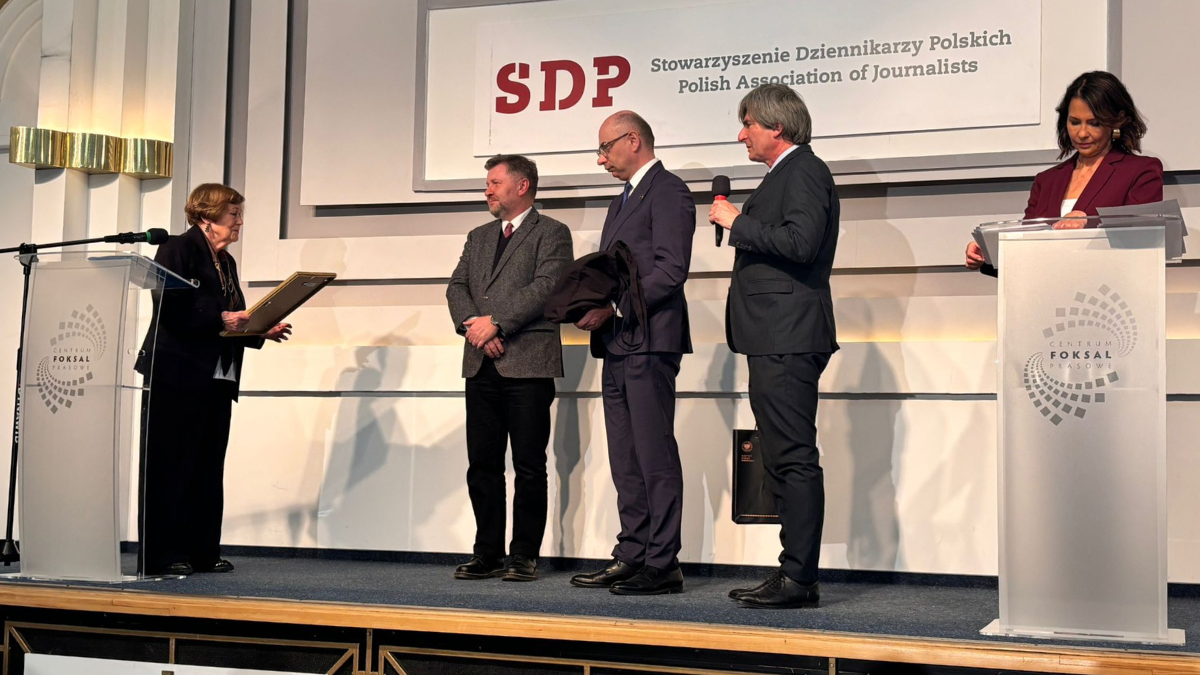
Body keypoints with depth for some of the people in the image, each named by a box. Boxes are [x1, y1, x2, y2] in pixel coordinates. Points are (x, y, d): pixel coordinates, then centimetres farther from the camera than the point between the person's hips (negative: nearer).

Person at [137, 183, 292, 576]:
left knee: (208, 467, 8)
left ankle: (202, 553, 13)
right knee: (172, 466, -4)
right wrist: (221, 319, -23)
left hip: (218, 380, 8)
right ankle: (164, 555, 0)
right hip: (178, 377, -8)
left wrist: (262, 331, 7)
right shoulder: (177, 250, -5)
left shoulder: (226, 262, 20)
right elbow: (171, 309, -17)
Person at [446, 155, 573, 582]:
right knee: (482, 463, 6)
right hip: (481, 365, 6)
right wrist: (472, 323, -7)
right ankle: (487, 553, 14)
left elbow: (546, 286, -11)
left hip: (528, 364, -6)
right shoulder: (479, 237, 23)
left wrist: (496, 322, -14)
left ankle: (524, 555, 5)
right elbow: (457, 286, 13)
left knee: (529, 465, -2)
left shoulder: (551, 233, 3)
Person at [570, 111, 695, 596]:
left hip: (649, 342, -10)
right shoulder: (623, 200, 25)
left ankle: (663, 565, -5)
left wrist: (614, 308, -18)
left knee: (655, 456, -8)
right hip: (617, 343, 10)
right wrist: (591, 307, 7)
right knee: (625, 460, 10)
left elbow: (672, 269, -16)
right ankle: (631, 557, 16)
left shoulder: (668, 192, -6)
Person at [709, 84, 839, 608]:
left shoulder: (804, 172, -8)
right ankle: (793, 574, 17)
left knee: (794, 458, -10)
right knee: (784, 460, 11)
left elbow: (801, 242, -22)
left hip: (788, 339, -11)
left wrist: (738, 222, -14)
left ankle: (799, 579, -8)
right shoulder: (785, 175, 23)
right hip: (775, 340, 11)